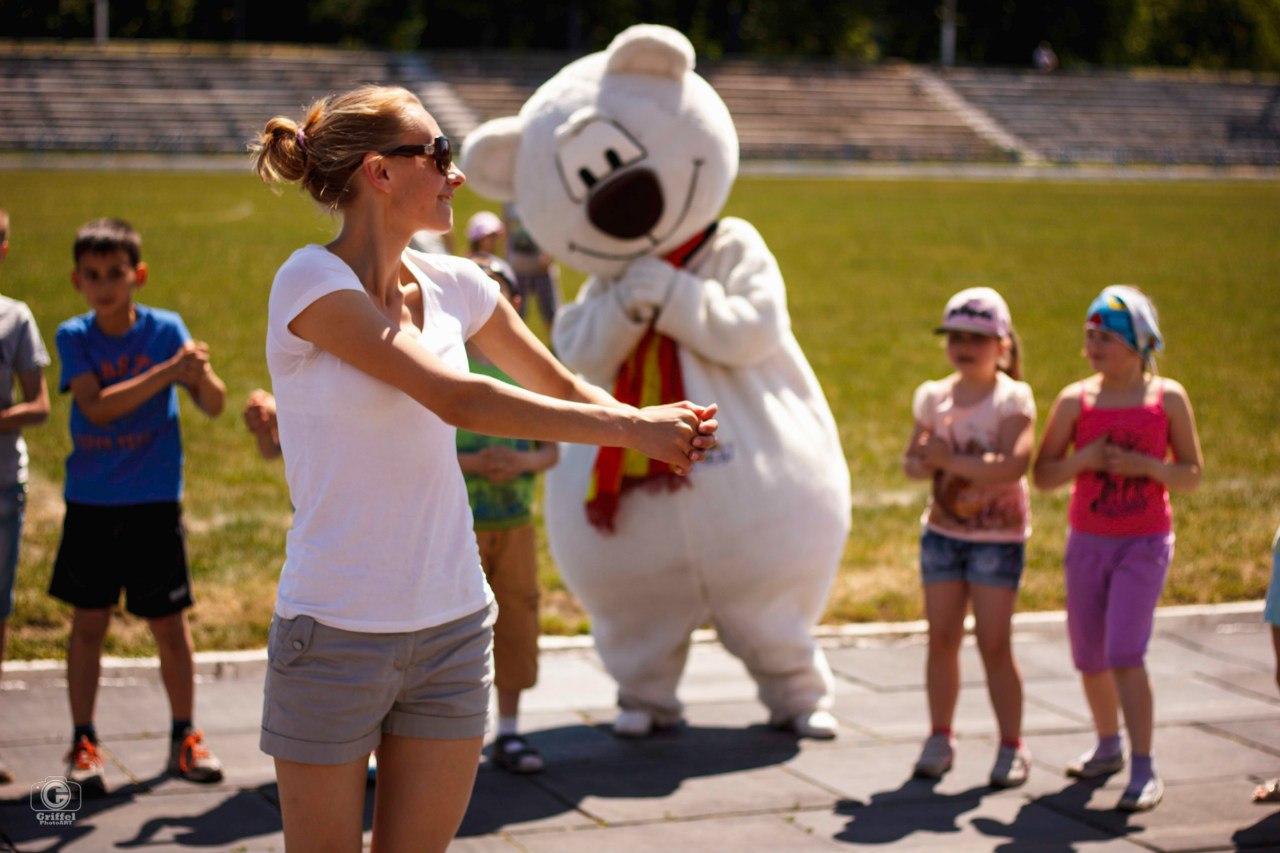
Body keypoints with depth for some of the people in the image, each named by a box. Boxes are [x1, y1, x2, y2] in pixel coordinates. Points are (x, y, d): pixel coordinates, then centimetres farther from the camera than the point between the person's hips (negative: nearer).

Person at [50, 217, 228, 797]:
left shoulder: (166, 329, -4)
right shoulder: (73, 337, -3)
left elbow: (214, 406, -9)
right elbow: (97, 406, -19)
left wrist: (201, 376, -32)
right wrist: (168, 372, -28)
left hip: (154, 502, 0)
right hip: (91, 503, 0)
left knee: (169, 624, 4)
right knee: (88, 622, 5)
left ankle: (184, 739, 19)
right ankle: (83, 744, 14)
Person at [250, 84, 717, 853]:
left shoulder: (453, 284, 5)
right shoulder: (312, 282, -13)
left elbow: (561, 385, 16)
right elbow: (456, 400, -22)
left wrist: (662, 432, -5)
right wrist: (629, 427, -19)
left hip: (452, 628, 5)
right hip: (336, 636, -5)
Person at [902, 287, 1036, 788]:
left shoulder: (1013, 398, -10)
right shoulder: (934, 397, 6)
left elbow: (1013, 465, -23)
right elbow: (911, 460, 12)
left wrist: (950, 459, -19)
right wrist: (927, 464, -11)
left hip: (997, 536, -4)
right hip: (942, 532, 4)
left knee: (994, 643, -3)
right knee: (941, 638, 6)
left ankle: (1012, 746, 8)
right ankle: (940, 738, 19)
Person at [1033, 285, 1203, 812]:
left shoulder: (1168, 398, -4)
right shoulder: (1076, 400, -1)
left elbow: (1191, 475, 0)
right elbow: (1043, 475, 1)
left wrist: (1144, 465, -17)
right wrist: (1083, 459, -17)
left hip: (1145, 544, -3)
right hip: (1087, 543, 3)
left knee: (1124, 652, -16)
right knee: (1089, 656, 11)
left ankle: (1144, 769, -9)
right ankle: (1108, 747, 35)